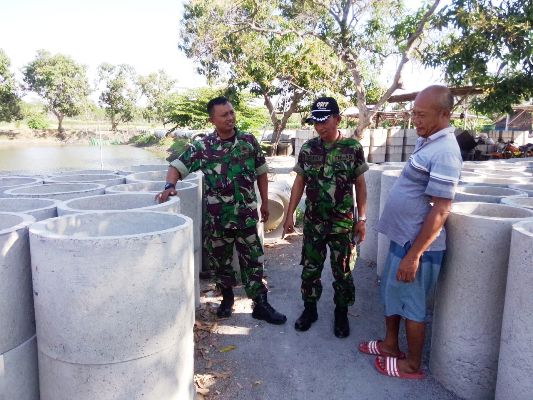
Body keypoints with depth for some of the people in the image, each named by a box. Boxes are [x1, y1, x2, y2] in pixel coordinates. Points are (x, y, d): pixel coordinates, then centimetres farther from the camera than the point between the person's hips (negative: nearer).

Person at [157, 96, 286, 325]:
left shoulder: (249, 141, 1)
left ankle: (261, 305, 16)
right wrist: (170, 186, -24)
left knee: (253, 260, 5)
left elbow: (261, 172, 10)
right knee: (219, 260, 14)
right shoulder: (202, 147, -5)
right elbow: (177, 166, -4)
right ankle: (227, 298, 35)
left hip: (247, 214, 1)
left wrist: (265, 202, 10)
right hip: (217, 217, 0)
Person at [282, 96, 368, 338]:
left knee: (342, 271, 10)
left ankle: (341, 313, 30)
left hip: (344, 224, -2)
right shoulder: (307, 149, -1)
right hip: (313, 223, 2)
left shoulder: (353, 148, -6)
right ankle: (309, 309, 32)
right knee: (310, 269, 12)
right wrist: (289, 215, 2)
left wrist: (361, 219, -3)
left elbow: (360, 185, 0)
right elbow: (299, 183, 5)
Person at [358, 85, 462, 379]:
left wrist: (413, 255, -23)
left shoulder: (444, 152, -22)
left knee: (411, 305, 7)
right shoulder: (426, 141, 8)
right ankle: (390, 344, 40)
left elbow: (439, 211, -24)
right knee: (391, 294, 22)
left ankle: (412, 364, 27)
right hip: (402, 237, 9)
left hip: (417, 244, -9)